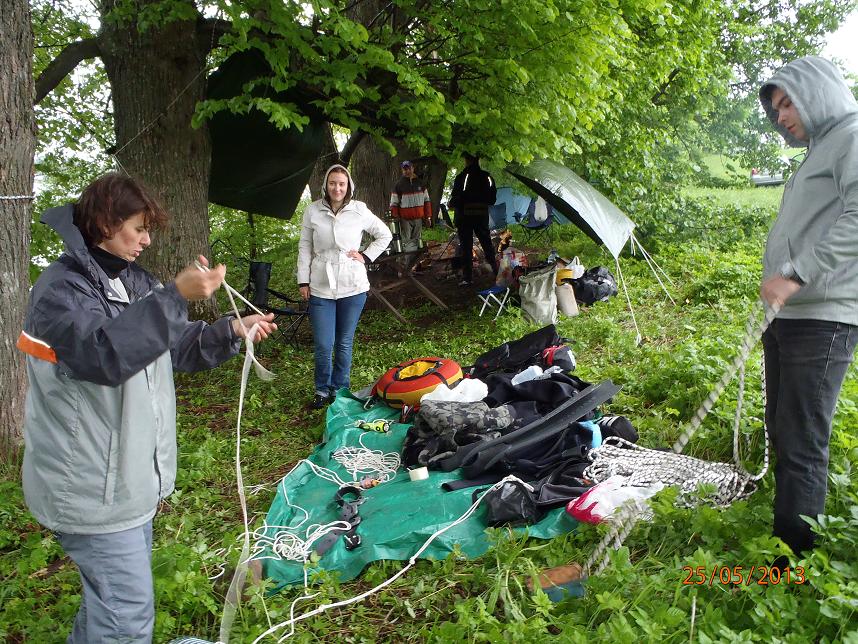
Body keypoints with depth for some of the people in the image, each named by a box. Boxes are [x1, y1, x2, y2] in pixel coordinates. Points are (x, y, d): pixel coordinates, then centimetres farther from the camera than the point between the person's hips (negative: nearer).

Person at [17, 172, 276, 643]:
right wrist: (176, 295, -39)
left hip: (128, 476, 9)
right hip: (92, 489, -9)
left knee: (110, 592, 23)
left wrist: (232, 330, 4)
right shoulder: (61, 289, -17)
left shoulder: (130, 281, 11)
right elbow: (104, 352, -35)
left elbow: (174, 346, 18)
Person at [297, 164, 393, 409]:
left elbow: (384, 235, 11)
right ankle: (322, 389, 21)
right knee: (323, 345, -1)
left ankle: (339, 389, 26)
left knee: (345, 342, 10)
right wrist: (303, 281, 2)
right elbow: (305, 247, 5)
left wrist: (366, 257, 1)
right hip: (320, 287, 0)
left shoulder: (359, 210, -1)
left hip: (353, 287, 0)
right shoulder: (313, 210, 0)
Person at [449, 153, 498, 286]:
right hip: (482, 215, 4)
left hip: (465, 216, -4)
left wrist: (452, 203, 9)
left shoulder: (461, 177, -14)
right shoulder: (487, 177, 2)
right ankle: (496, 270, 22)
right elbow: (492, 199, 9)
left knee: (466, 246, 0)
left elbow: (455, 199, -13)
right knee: (487, 243, 17)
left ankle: (467, 278, -1)